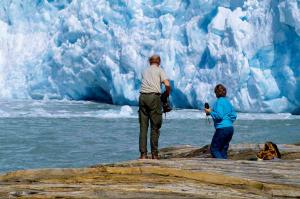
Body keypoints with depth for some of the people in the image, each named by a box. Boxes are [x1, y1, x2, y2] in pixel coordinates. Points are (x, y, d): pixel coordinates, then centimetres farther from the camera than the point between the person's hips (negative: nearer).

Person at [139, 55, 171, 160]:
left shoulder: (145, 71, 20)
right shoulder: (160, 70, 8)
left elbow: (145, 83, 17)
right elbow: (167, 85, -5)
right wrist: (167, 94, 14)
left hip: (142, 96, 4)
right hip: (154, 97, -4)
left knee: (143, 126, 5)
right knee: (155, 126, 3)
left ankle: (143, 154, 1)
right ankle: (154, 154, 4)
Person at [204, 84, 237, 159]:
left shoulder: (219, 102, -10)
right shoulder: (227, 101, 15)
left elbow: (219, 116, -19)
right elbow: (234, 115, 17)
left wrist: (210, 112, -7)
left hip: (222, 128, -8)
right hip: (230, 128, 8)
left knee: (214, 149, -2)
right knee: (223, 150, 13)